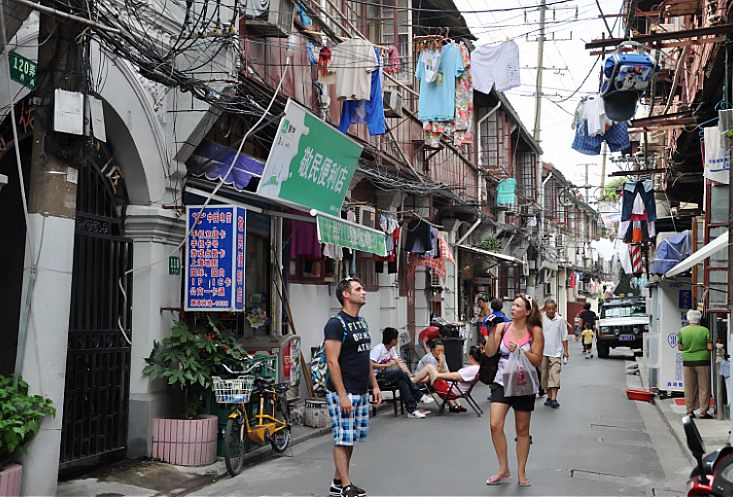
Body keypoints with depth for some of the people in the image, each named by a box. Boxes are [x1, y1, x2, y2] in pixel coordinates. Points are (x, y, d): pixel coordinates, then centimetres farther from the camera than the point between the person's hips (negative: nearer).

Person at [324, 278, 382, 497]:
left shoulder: (362, 322, 15)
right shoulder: (336, 324, -13)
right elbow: (332, 362, -17)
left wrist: (374, 385, 16)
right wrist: (342, 395, -20)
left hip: (362, 392, 9)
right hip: (343, 393, -9)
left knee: (350, 439, 12)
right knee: (343, 439, -3)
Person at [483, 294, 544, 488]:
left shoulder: (535, 331, -7)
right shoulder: (503, 327, -2)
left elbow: (537, 360, -9)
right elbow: (490, 353, -6)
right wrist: (492, 331, -16)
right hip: (502, 382, 2)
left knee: (522, 430, 11)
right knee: (495, 425, -11)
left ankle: (521, 472, 25)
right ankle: (503, 469, 7)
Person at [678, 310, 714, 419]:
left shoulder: (682, 331, -1)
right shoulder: (705, 330, -5)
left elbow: (679, 347, 3)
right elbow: (710, 347, -7)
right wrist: (702, 347, 13)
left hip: (687, 362, 2)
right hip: (702, 361, -2)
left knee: (689, 388, 9)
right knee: (704, 388, 6)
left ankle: (690, 411, 13)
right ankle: (703, 412, 6)